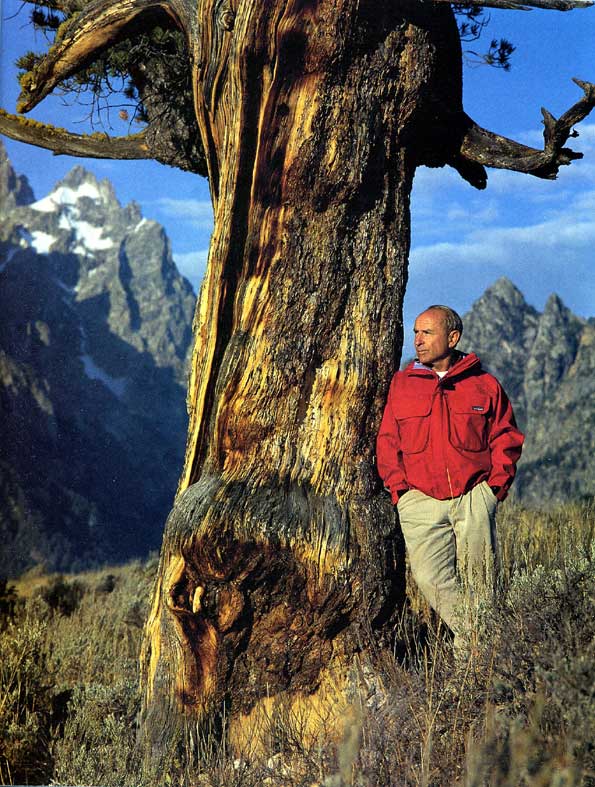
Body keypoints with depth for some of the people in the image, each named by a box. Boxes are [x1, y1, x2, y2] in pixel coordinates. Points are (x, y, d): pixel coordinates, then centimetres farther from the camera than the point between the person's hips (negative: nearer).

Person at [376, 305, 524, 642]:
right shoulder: (402, 384, 13)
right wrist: (399, 486, 3)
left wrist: (496, 484, 0)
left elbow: (506, 438, 11)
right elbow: (387, 441, 15)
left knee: (479, 583, -5)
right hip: (420, 500, 1)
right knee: (431, 578, -13)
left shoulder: (485, 385, 9)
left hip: (474, 497, -1)